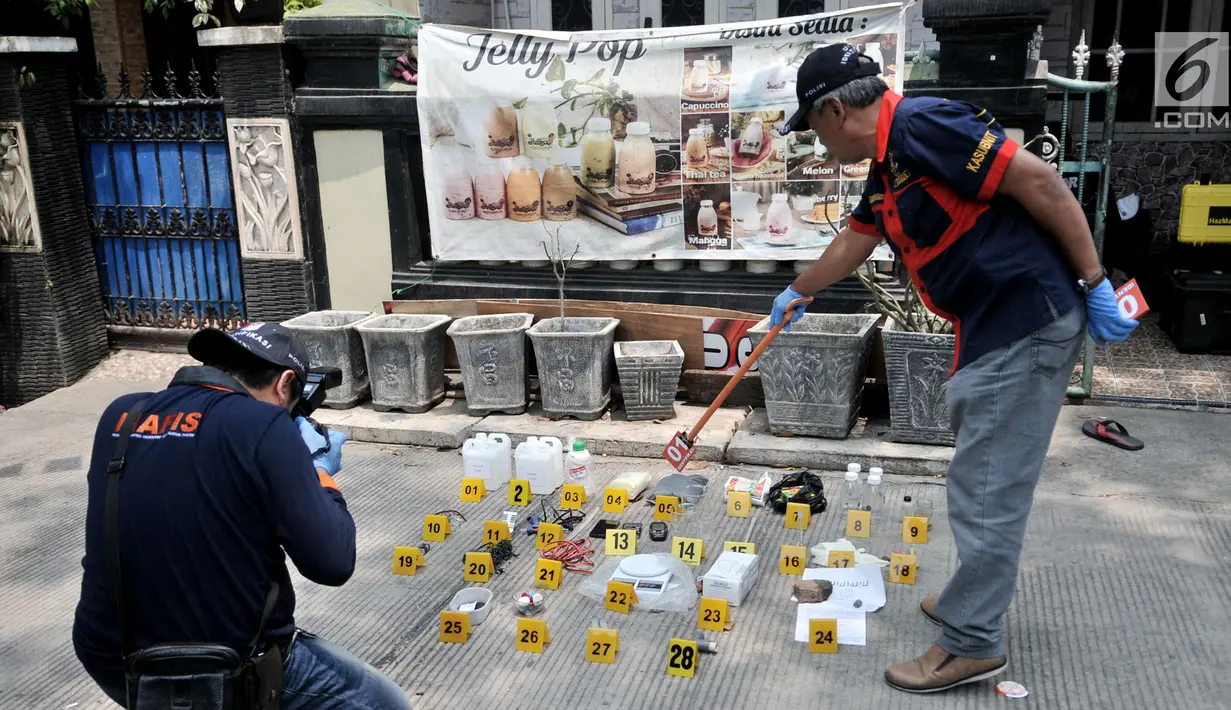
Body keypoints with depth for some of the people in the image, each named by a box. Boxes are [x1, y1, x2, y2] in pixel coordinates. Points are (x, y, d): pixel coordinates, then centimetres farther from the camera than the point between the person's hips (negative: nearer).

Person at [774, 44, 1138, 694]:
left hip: (1028, 324, -10)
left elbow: (1038, 181, -19)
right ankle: (974, 600, 32)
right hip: (991, 329, 10)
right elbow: (854, 243, 31)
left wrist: (1094, 284, -16)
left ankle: (971, 643, 10)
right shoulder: (885, 164, 14)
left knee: (986, 489, -2)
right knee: (982, 480, 18)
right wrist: (796, 294, 46)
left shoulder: (922, 127, -17)